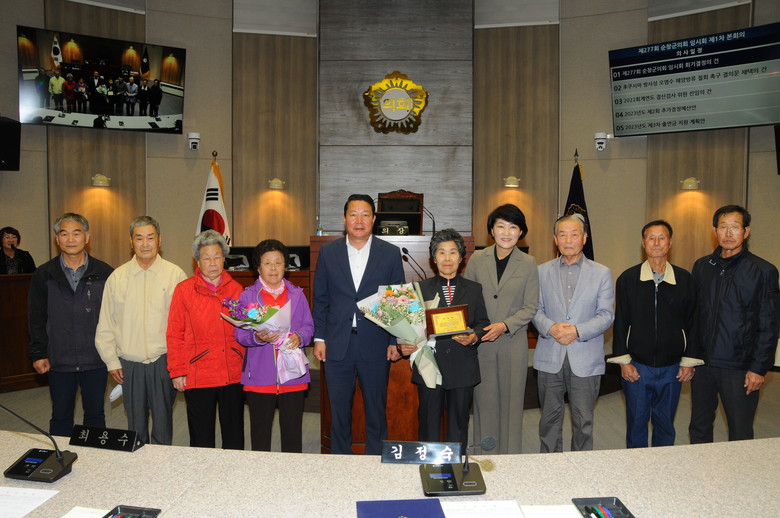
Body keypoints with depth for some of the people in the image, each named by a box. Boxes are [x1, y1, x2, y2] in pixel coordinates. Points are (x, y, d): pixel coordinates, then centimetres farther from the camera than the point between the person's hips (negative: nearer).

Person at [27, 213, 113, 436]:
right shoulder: (44, 275, 2)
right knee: (60, 417, 12)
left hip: (96, 360, -1)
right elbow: (36, 319, 5)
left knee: (95, 415, 12)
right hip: (59, 361, 1)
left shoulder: (104, 273, -1)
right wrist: (38, 354, -1)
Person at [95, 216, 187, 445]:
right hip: (129, 364, 2)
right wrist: (111, 361, 5)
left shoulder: (175, 275, -3)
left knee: (163, 424, 6)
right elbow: (106, 325, 9)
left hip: (164, 362, -2)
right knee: (135, 425, 13)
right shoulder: (117, 277, 5)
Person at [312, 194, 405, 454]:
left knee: (376, 410, 12)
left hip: (375, 345, -1)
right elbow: (320, 299, 6)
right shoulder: (328, 252, 3)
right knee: (339, 411, 13)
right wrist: (319, 337, 1)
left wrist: (396, 341, -2)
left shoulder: (391, 253, 0)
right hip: (337, 346, 1)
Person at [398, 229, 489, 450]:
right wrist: (404, 345, -16)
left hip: (463, 368, 1)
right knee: (428, 424, 9)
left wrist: (474, 337, -13)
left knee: (459, 424, 12)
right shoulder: (421, 288, 4)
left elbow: (483, 323, 7)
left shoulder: (474, 289, 8)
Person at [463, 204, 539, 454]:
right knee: (484, 401, 8)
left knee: (512, 402, 7)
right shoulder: (477, 259, 2)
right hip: (480, 342, 1)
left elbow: (531, 307, -1)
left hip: (513, 342, -1)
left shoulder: (528, 264, 0)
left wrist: (505, 325, -16)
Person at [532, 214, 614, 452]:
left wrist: (577, 331, -16)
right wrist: (550, 328, -15)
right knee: (550, 417, 11)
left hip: (585, 359, -1)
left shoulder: (602, 273, 4)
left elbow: (606, 315, -2)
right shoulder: (542, 271, 7)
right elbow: (536, 310, 5)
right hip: (550, 357, 1)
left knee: (583, 421, 5)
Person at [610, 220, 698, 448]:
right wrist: (623, 361, -5)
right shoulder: (628, 279, -2)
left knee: (665, 425, 14)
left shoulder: (684, 279, 1)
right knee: (636, 423, 10)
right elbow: (620, 322, -1)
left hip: (672, 368, 1)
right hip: (636, 367, -1)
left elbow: (691, 322, 5)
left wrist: (688, 362, 2)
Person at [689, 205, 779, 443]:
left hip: (740, 368, -4)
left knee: (740, 435, 7)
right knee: (699, 429, 15)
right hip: (702, 363, 4)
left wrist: (759, 368, -10)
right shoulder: (701, 266, 6)